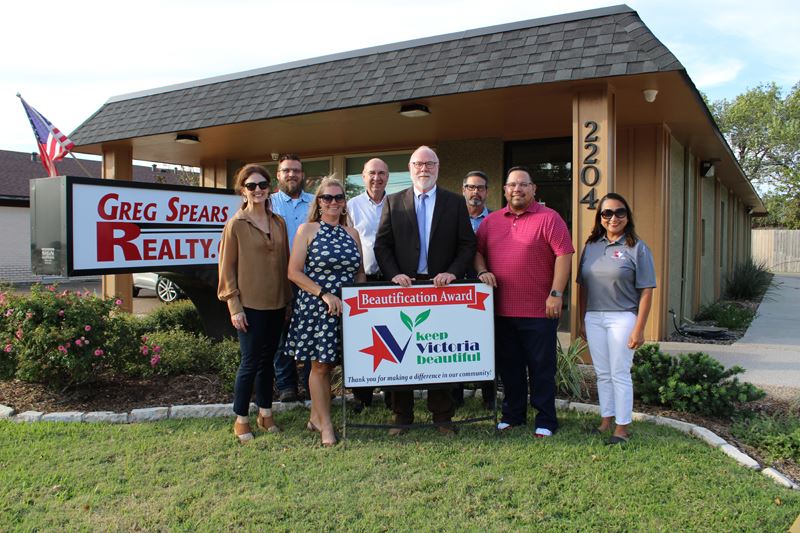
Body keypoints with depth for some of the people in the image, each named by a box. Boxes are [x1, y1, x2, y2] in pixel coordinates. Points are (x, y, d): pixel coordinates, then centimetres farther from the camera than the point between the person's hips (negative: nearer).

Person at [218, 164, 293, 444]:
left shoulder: (278, 222, 9)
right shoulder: (236, 224, -6)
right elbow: (227, 267, -6)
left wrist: (288, 297, 9)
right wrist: (234, 306, -10)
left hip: (277, 303, 5)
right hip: (250, 304, -5)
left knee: (267, 359, 14)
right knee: (250, 361, 0)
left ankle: (265, 413, 27)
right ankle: (241, 420, 15)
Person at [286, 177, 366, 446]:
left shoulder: (351, 233, 11)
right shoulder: (307, 229, -2)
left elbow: (360, 273, 17)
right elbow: (294, 272, -8)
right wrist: (324, 294, -16)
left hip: (346, 309, 4)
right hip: (315, 307, -4)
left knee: (328, 362, 10)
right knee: (320, 365, 2)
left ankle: (316, 417, 26)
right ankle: (325, 424, 14)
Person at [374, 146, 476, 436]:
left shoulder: (455, 202, 7)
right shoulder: (393, 202, 8)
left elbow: (467, 244, 4)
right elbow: (381, 244, 5)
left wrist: (453, 272, -11)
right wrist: (394, 274, -9)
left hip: (442, 286, 0)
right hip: (404, 286, 1)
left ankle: (442, 416, 16)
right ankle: (402, 415, 17)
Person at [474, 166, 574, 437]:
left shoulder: (548, 218, -3)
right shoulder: (490, 221, 11)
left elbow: (564, 255, -8)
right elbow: (477, 251, 16)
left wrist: (556, 294, -14)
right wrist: (482, 272, -4)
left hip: (540, 310, -4)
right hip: (502, 310, 5)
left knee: (542, 367, 4)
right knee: (509, 366, 14)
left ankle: (545, 420, 16)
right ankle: (512, 414, 28)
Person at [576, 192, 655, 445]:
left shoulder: (637, 248, -5)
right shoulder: (591, 246, 9)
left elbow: (646, 291, -8)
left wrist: (639, 329, -13)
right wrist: (582, 321, 11)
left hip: (622, 318, -5)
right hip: (593, 318, 5)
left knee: (620, 374, 1)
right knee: (602, 374, 13)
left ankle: (621, 428, 12)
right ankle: (606, 420, 26)